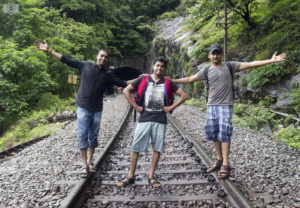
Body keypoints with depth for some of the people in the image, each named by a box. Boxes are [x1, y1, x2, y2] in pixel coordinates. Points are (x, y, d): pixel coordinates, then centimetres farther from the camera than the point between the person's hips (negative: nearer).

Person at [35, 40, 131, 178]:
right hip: (83, 108, -2)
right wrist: (49, 51, -3)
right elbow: (67, 60, 1)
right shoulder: (85, 66, 1)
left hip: (97, 110, 2)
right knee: (83, 136, -2)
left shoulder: (108, 74, 5)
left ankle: (90, 161, 25)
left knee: (93, 136, 10)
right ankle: (85, 166, 5)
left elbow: (123, 84, 7)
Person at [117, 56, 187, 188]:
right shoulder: (143, 80, 7)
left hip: (160, 120, 1)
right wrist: (135, 106, -2)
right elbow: (126, 91, 6)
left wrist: (171, 107, 0)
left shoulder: (168, 83, 9)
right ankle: (131, 176, 12)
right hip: (144, 119, -1)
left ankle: (151, 177, 17)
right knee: (136, 147, -1)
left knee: (157, 148, 4)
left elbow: (183, 96, 9)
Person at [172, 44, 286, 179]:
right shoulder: (206, 71, 9)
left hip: (225, 106, -4)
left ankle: (225, 166, -6)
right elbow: (189, 79, 12)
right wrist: (171, 81, 9)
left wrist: (272, 60, -10)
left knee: (224, 134, -10)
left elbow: (250, 64, -3)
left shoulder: (230, 66, 2)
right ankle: (219, 160, 22)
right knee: (213, 134, 7)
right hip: (211, 106, 4)